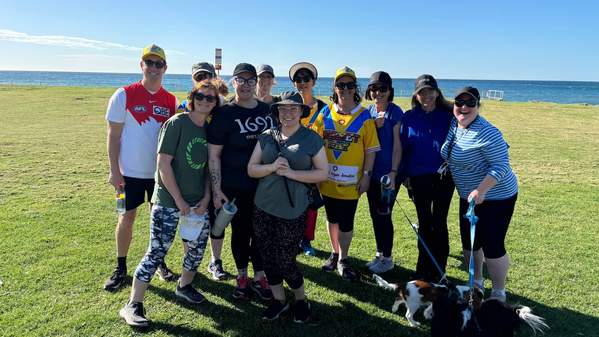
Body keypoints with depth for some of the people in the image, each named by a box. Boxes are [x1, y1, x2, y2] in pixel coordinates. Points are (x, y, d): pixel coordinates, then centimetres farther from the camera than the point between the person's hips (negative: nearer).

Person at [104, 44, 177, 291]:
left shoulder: (171, 101, 1)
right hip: (130, 171, -2)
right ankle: (121, 268, 22)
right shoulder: (124, 95, -6)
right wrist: (114, 170, -9)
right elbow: (113, 136, -5)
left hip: (161, 171, 3)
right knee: (127, 218, 7)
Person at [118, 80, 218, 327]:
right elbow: (163, 163, -14)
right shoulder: (176, 123, -10)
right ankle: (133, 305, 10)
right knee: (157, 252, -3)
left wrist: (206, 197, 1)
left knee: (197, 248, 12)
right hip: (169, 201, -6)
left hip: (198, 203, 6)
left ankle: (184, 286, 38)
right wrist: (179, 200, -14)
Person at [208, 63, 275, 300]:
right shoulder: (224, 114, -5)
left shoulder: (268, 110, 6)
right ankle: (242, 277, 29)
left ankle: (259, 278, 26)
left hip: (265, 185, 3)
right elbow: (213, 155, -6)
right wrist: (216, 190, -11)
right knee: (240, 231, 10)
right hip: (235, 188, -3)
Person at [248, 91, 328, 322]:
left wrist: (291, 172, -15)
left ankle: (301, 299, 28)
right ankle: (279, 299, 33)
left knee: (285, 261, 1)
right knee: (268, 258, 11)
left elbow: (323, 173, -4)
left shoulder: (312, 139, -2)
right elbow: (251, 169, 5)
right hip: (263, 208, 4)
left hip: (293, 211, -3)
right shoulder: (266, 137, 5)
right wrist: (272, 167, -15)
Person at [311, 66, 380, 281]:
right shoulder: (325, 114, 2)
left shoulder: (364, 116, -4)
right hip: (327, 180, 3)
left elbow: (370, 150, -3)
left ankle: (343, 259, 24)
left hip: (351, 182, -2)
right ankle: (334, 254, 36)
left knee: (346, 223, 5)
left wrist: (366, 175, -6)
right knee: (332, 219, 16)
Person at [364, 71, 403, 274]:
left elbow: (397, 145, -12)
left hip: (388, 173, -6)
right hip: (372, 172, 6)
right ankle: (379, 254, 30)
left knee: (384, 215, 1)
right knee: (375, 214, 14)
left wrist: (393, 172, -18)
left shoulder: (395, 112, -10)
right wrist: (375, 126, -10)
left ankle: (387, 258, 17)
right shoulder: (368, 112, 7)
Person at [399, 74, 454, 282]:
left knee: (438, 223, 3)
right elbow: (403, 147, 6)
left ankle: (438, 271, 15)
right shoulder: (409, 118, 3)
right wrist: (404, 174, 3)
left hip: (443, 177, -1)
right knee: (423, 223, 10)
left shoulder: (448, 116, 0)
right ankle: (423, 268, 22)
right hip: (418, 178, 2)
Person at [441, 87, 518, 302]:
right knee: (469, 242, 17)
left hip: (495, 197, -8)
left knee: (492, 247, -1)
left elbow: (501, 165, -24)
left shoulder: (486, 133, -23)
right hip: (469, 196, 8)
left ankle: (499, 294, 19)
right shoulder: (454, 124, 1)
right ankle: (476, 283, 38)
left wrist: (481, 190, -31)